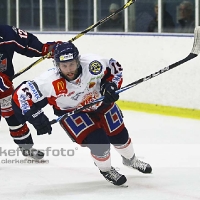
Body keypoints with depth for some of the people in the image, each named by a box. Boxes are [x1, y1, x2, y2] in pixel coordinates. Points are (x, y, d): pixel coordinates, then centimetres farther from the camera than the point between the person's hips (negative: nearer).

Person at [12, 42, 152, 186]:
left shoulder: (93, 64, -34)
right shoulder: (50, 82, -39)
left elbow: (115, 68, -13)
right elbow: (21, 95, -35)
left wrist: (111, 86, -25)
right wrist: (36, 117, -38)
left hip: (100, 102, 3)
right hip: (71, 112, -3)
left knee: (119, 134, 14)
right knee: (98, 141, -17)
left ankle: (130, 159, 48)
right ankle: (106, 170, 15)